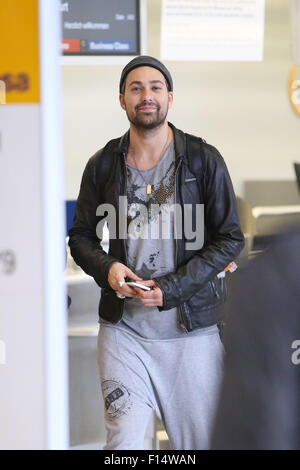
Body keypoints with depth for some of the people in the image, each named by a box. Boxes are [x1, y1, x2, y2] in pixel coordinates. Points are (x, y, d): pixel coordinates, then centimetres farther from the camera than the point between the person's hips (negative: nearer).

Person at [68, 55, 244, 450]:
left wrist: (172, 287, -13)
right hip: (123, 327, 1)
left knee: (201, 441, 7)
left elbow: (230, 238, -2)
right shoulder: (103, 165, 5)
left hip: (191, 328, -1)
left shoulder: (204, 160, -2)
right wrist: (106, 268, -10)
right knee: (124, 439, -9)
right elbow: (81, 236, 14)